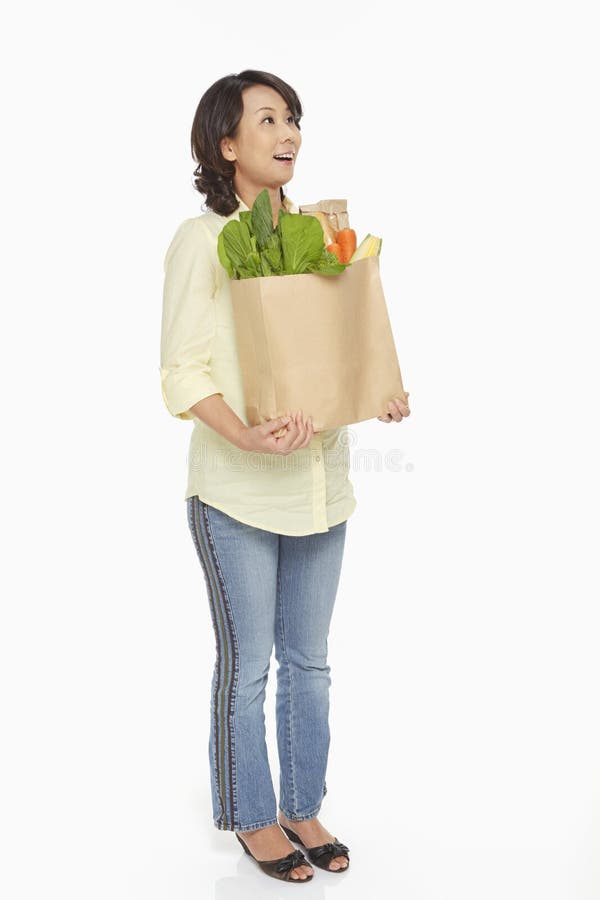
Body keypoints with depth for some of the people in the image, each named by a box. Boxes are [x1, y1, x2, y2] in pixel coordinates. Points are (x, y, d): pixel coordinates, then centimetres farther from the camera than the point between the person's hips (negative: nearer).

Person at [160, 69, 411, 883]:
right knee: (247, 665, 7)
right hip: (236, 489, -5)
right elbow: (183, 371, -12)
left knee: (308, 659, 14)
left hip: (321, 478, 5)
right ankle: (253, 817, 26)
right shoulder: (201, 239, -7)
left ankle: (304, 808, 31)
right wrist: (247, 436, -28)